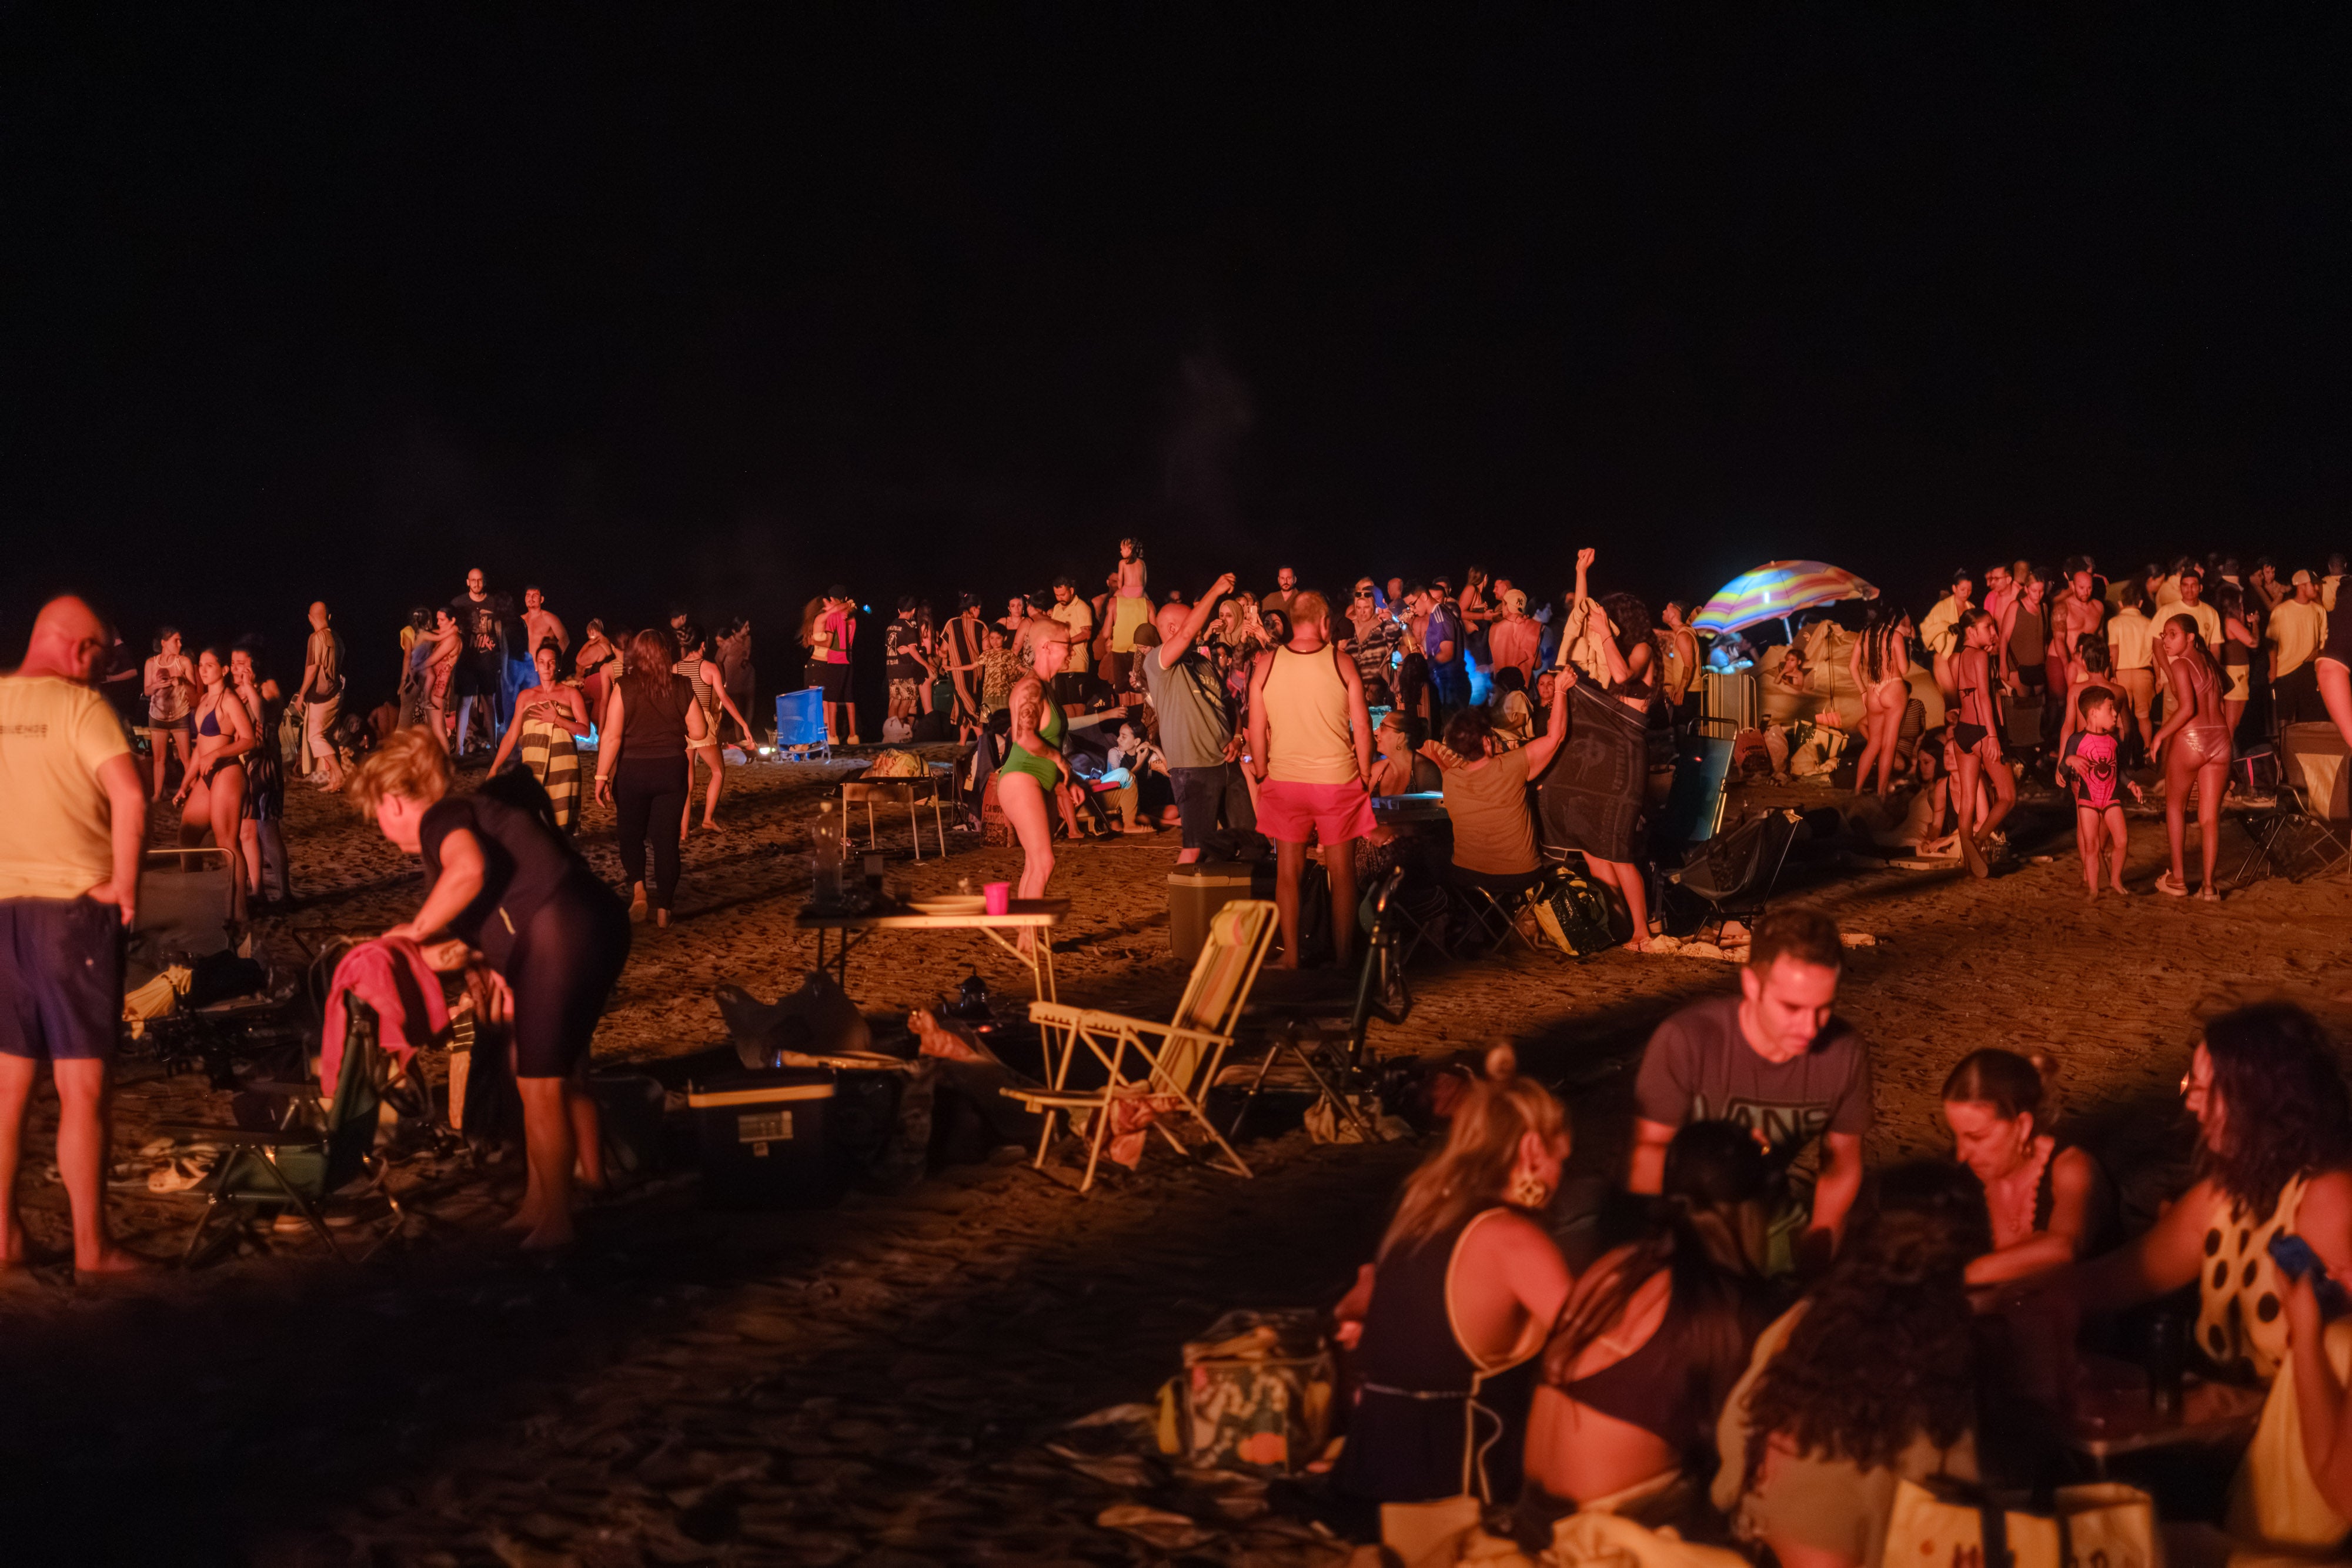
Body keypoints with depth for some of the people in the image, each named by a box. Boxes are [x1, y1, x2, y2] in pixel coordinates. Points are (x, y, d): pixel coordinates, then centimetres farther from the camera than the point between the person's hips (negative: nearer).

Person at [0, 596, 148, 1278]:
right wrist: (125, 884, -13)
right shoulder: (78, 705, -10)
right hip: (73, 904, -5)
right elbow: (129, 795, -24)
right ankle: (91, 1245, 4)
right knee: (82, 1084, 0)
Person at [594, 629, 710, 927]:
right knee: (667, 840, 8)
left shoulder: (625, 687, -9)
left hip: (632, 771, -1)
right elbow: (699, 732, 0)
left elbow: (611, 736, -12)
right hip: (672, 770, 1)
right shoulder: (682, 687, -4)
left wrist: (602, 776, -7)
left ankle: (638, 888, -3)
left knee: (631, 835, 18)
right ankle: (663, 908, 7)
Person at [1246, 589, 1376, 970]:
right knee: (1342, 871, 8)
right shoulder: (1342, 664, -8)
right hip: (1338, 780, -1)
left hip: (1285, 781, 1)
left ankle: (1291, 957, 12)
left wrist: (1262, 776, 12)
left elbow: (1257, 730, 0)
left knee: (1289, 870, 9)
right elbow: (1362, 728, -5)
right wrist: (1365, 777, 7)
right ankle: (1344, 957, 13)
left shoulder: (1266, 664, -4)